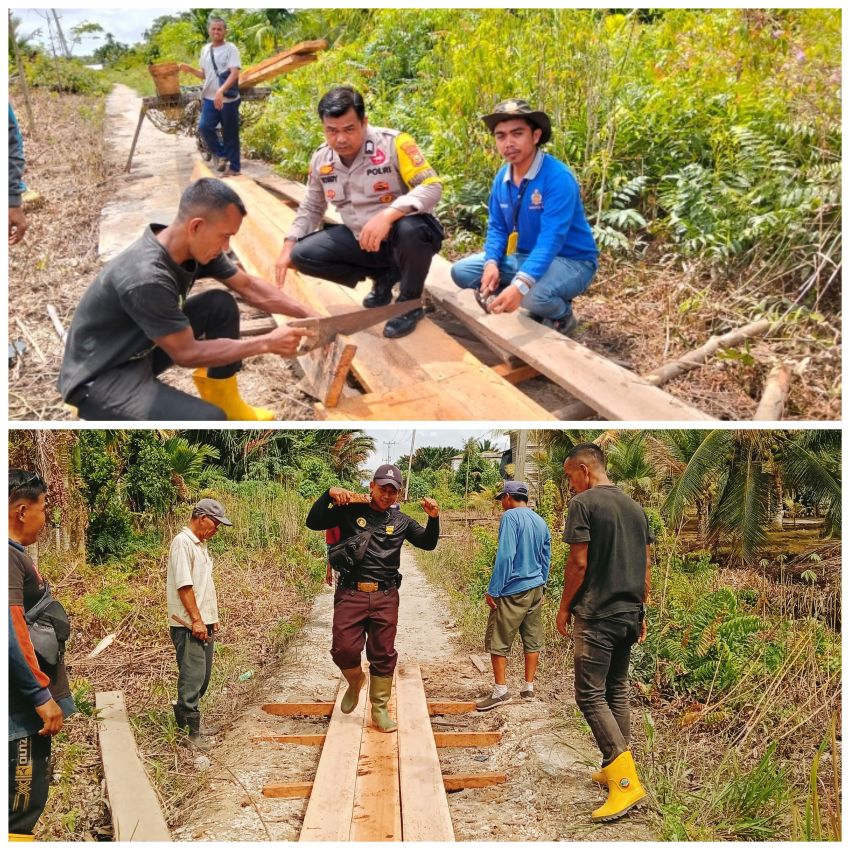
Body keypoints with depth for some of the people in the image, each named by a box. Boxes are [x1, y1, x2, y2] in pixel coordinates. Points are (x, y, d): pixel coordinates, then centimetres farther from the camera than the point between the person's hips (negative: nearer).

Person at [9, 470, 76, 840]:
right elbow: (11, 634, -27)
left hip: (29, 707, 10)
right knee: (21, 808, -3)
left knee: (29, 799, 17)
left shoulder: (17, 555, 12)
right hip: (23, 710, -10)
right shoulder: (9, 559, -18)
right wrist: (42, 695, -22)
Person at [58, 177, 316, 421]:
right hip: (98, 379, -9)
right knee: (208, 421, -28)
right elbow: (186, 353, -24)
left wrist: (308, 315, -2)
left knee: (222, 305, 0)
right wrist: (267, 343, -21)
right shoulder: (146, 278, -33)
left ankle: (226, 407, 15)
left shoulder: (195, 247, -8)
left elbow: (248, 286, 6)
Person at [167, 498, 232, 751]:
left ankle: (184, 716, 27)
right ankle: (194, 731, 0)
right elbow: (184, 585, -19)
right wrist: (196, 620, -19)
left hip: (204, 623, 10)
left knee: (203, 675, 15)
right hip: (188, 625, -10)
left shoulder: (200, 544, 16)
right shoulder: (182, 542, -13)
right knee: (193, 676, -7)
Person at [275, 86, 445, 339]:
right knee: (302, 255, -9)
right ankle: (383, 276, 8)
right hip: (361, 240, 6)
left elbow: (432, 187, -28)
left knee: (411, 228, -41)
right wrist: (288, 247, 2)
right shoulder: (321, 159, -2)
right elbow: (311, 207, 13)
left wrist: (387, 215, -42)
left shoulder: (393, 143, -21)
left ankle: (410, 303, -11)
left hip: (403, 238, -6)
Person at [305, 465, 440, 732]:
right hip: (350, 593, -2)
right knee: (344, 649, -8)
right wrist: (328, 494, -17)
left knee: (383, 655, 7)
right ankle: (355, 682, 26)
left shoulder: (401, 521, 10)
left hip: (385, 597, 2)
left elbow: (428, 543, 12)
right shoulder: (350, 511, 2)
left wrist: (434, 519, -6)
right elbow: (313, 523, -4)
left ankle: (379, 709, 23)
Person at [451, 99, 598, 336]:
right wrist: (491, 263, -17)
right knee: (461, 271, -1)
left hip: (571, 262, -7)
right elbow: (497, 228, 5)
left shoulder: (558, 178, -26)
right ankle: (537, 307, 6)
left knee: (533, 295, -39)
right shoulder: (502, 179, -2)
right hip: (526, 257, 8)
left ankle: (562, 314, -1)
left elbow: (551, 240, -34)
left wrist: (520, 285, -47)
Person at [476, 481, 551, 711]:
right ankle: (528, 687, 18)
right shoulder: (540, 521, 9)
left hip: (513, 590, -7)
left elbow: (505, 556, -19)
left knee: (498, 641, 0)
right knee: (532, 640, 11)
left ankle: (501, 691, 0)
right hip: (536, 589, 7)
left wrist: (493, 590, -15)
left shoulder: (511, 516, -13)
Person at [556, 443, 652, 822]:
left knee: (590, 696, -6)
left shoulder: (583, 503, -10)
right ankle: (615, 768, 23)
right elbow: (646, 566, 15)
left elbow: (578, 562, -14)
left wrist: (564, 607, -3)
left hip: (595, 616, -8)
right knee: (617, 691, 17)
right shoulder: (635, 506, 13)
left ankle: (627, 783, -13)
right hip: (629, 615, 8)